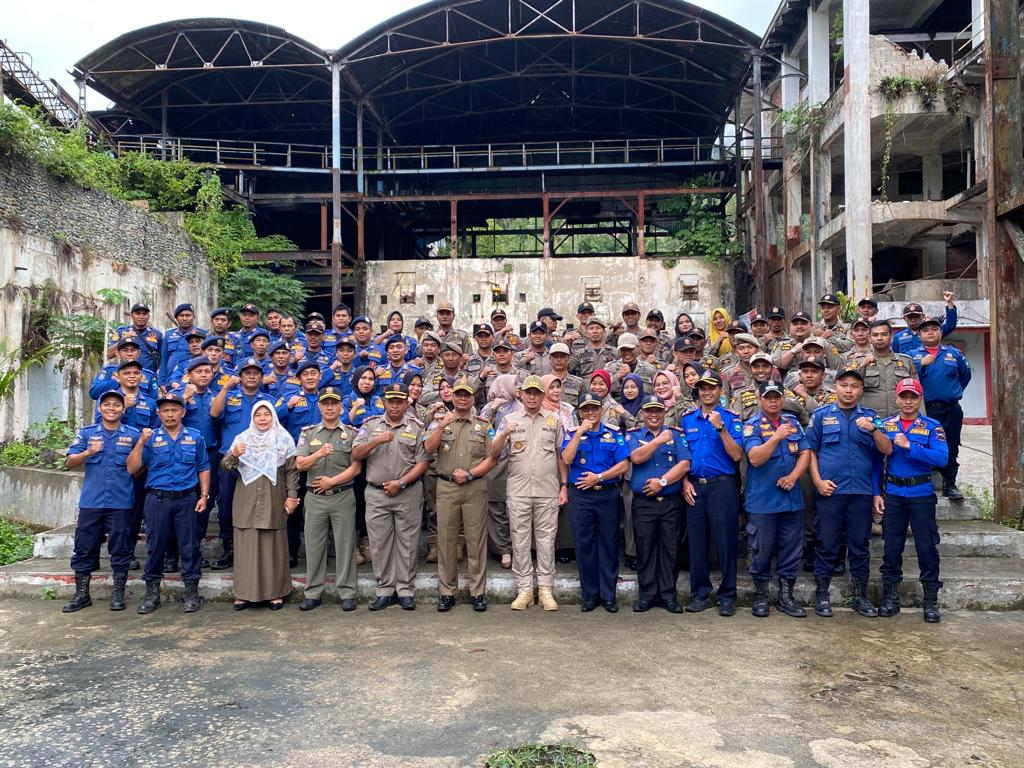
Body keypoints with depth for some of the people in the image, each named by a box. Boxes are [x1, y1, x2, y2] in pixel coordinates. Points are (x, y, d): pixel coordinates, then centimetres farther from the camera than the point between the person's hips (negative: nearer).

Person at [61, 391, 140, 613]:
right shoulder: (86, 433, 9)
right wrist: (87, 453, -16)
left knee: (120, 549, 3)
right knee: (84, 548, 7)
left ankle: (118, 594, 14)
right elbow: (70, 462, 0)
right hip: (91, 501, 1)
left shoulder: (133, 435, 5)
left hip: (121, 503, -1)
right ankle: (81, 594, 19)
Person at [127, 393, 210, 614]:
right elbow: (132, 468, -2)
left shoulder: (195, 438, 7)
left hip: (187, 499, 0)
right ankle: (152, 592, 18)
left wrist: (204, 496, 0)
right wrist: (141, 443, -13)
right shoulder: (151, 437, 4)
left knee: (189, 545, 3)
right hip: (157, 498, 0)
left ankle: (191, 592, 13)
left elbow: (203, 469, 8)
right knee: (155, 545, 6)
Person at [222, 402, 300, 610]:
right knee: (246, 546, 1)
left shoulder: (284, 440, 6)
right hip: (246, 502, 2)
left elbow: (292, 470, 3)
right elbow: (225, 466, 4)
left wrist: (292, 496, -5)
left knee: (274, 546, 2)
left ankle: (275, 592, 9)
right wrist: (233, 454, -17)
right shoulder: (242, 438, 10)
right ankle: (245, 593, 9)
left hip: (274, 502, -1)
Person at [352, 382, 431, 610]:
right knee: (380, 544, 5)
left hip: (408, 494, -2)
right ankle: (385, 590, 15)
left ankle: (405, 590, 11)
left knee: (407, 543, 2)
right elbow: (356, 455, 1)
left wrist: (401, 483, -12)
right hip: (376, 494, 2)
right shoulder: (371, 425, 9)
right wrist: (376, 441, -15)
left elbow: (422, 462, -2)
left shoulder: (416, 427, 3)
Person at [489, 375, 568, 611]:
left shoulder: (553, 421, 10)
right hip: (518, 492, 0)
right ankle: (524, 589, 11)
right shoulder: (510, 420, 8)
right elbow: (493, 454, 1)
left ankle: (545, 589, 10)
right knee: (520, 540, 3)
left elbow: (561, 456, 11)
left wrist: (564, 486, 4)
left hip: (548, 492, 0)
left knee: (546, 540, 3)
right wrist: (504, 435, -16)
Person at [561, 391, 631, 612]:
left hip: (607, 494, 0)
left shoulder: (614, 434, 6)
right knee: (584, 545, 4)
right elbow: (567, 459, -10)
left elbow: (624, 465, -1)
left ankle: (608, 595, 13)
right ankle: (589, 595, 14)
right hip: (580, 496, 0)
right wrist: (580, 432, -13)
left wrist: (598, 477, -10)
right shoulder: (572, 434, 7)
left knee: (609, 544, 4)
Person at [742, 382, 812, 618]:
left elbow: (805, 453, 5)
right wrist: (776, 437, -28)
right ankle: (761, 596, 20)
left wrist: (793, 476, -10)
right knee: (761, 550, 5)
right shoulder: (752, 426, -5)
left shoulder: (793, 422, 9)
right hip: (762, 500, -4)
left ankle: (786, 595, 22)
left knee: (792, 550, 10)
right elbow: (755, 459, -18)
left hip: (792, 499, 4)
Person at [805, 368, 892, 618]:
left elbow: (887, 450, 1)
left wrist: (873, 429, -17)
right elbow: (811, 450, 5)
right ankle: (821, 594, 14)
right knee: (826, 544, 3)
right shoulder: (821, 415, 6)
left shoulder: (870, 417, 9)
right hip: (830, 491, -2)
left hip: (862, 491, 2)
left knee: (860, 545, 9)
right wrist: (818, 481, -6)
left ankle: (860, 595, 21)